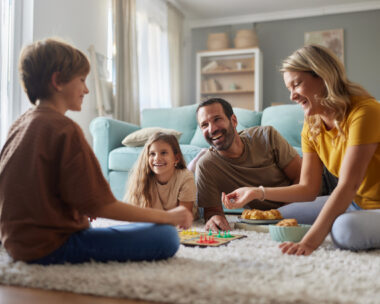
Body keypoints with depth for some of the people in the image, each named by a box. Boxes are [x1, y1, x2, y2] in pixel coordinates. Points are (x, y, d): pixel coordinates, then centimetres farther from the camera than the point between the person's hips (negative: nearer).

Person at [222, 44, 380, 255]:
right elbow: (308, 188, 0)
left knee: (346, 229, -38)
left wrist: (309, 242, -37)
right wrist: (257, 192, -9)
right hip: (355, 203, 7)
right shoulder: (312, 127, 0)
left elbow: (348, 185, -32)